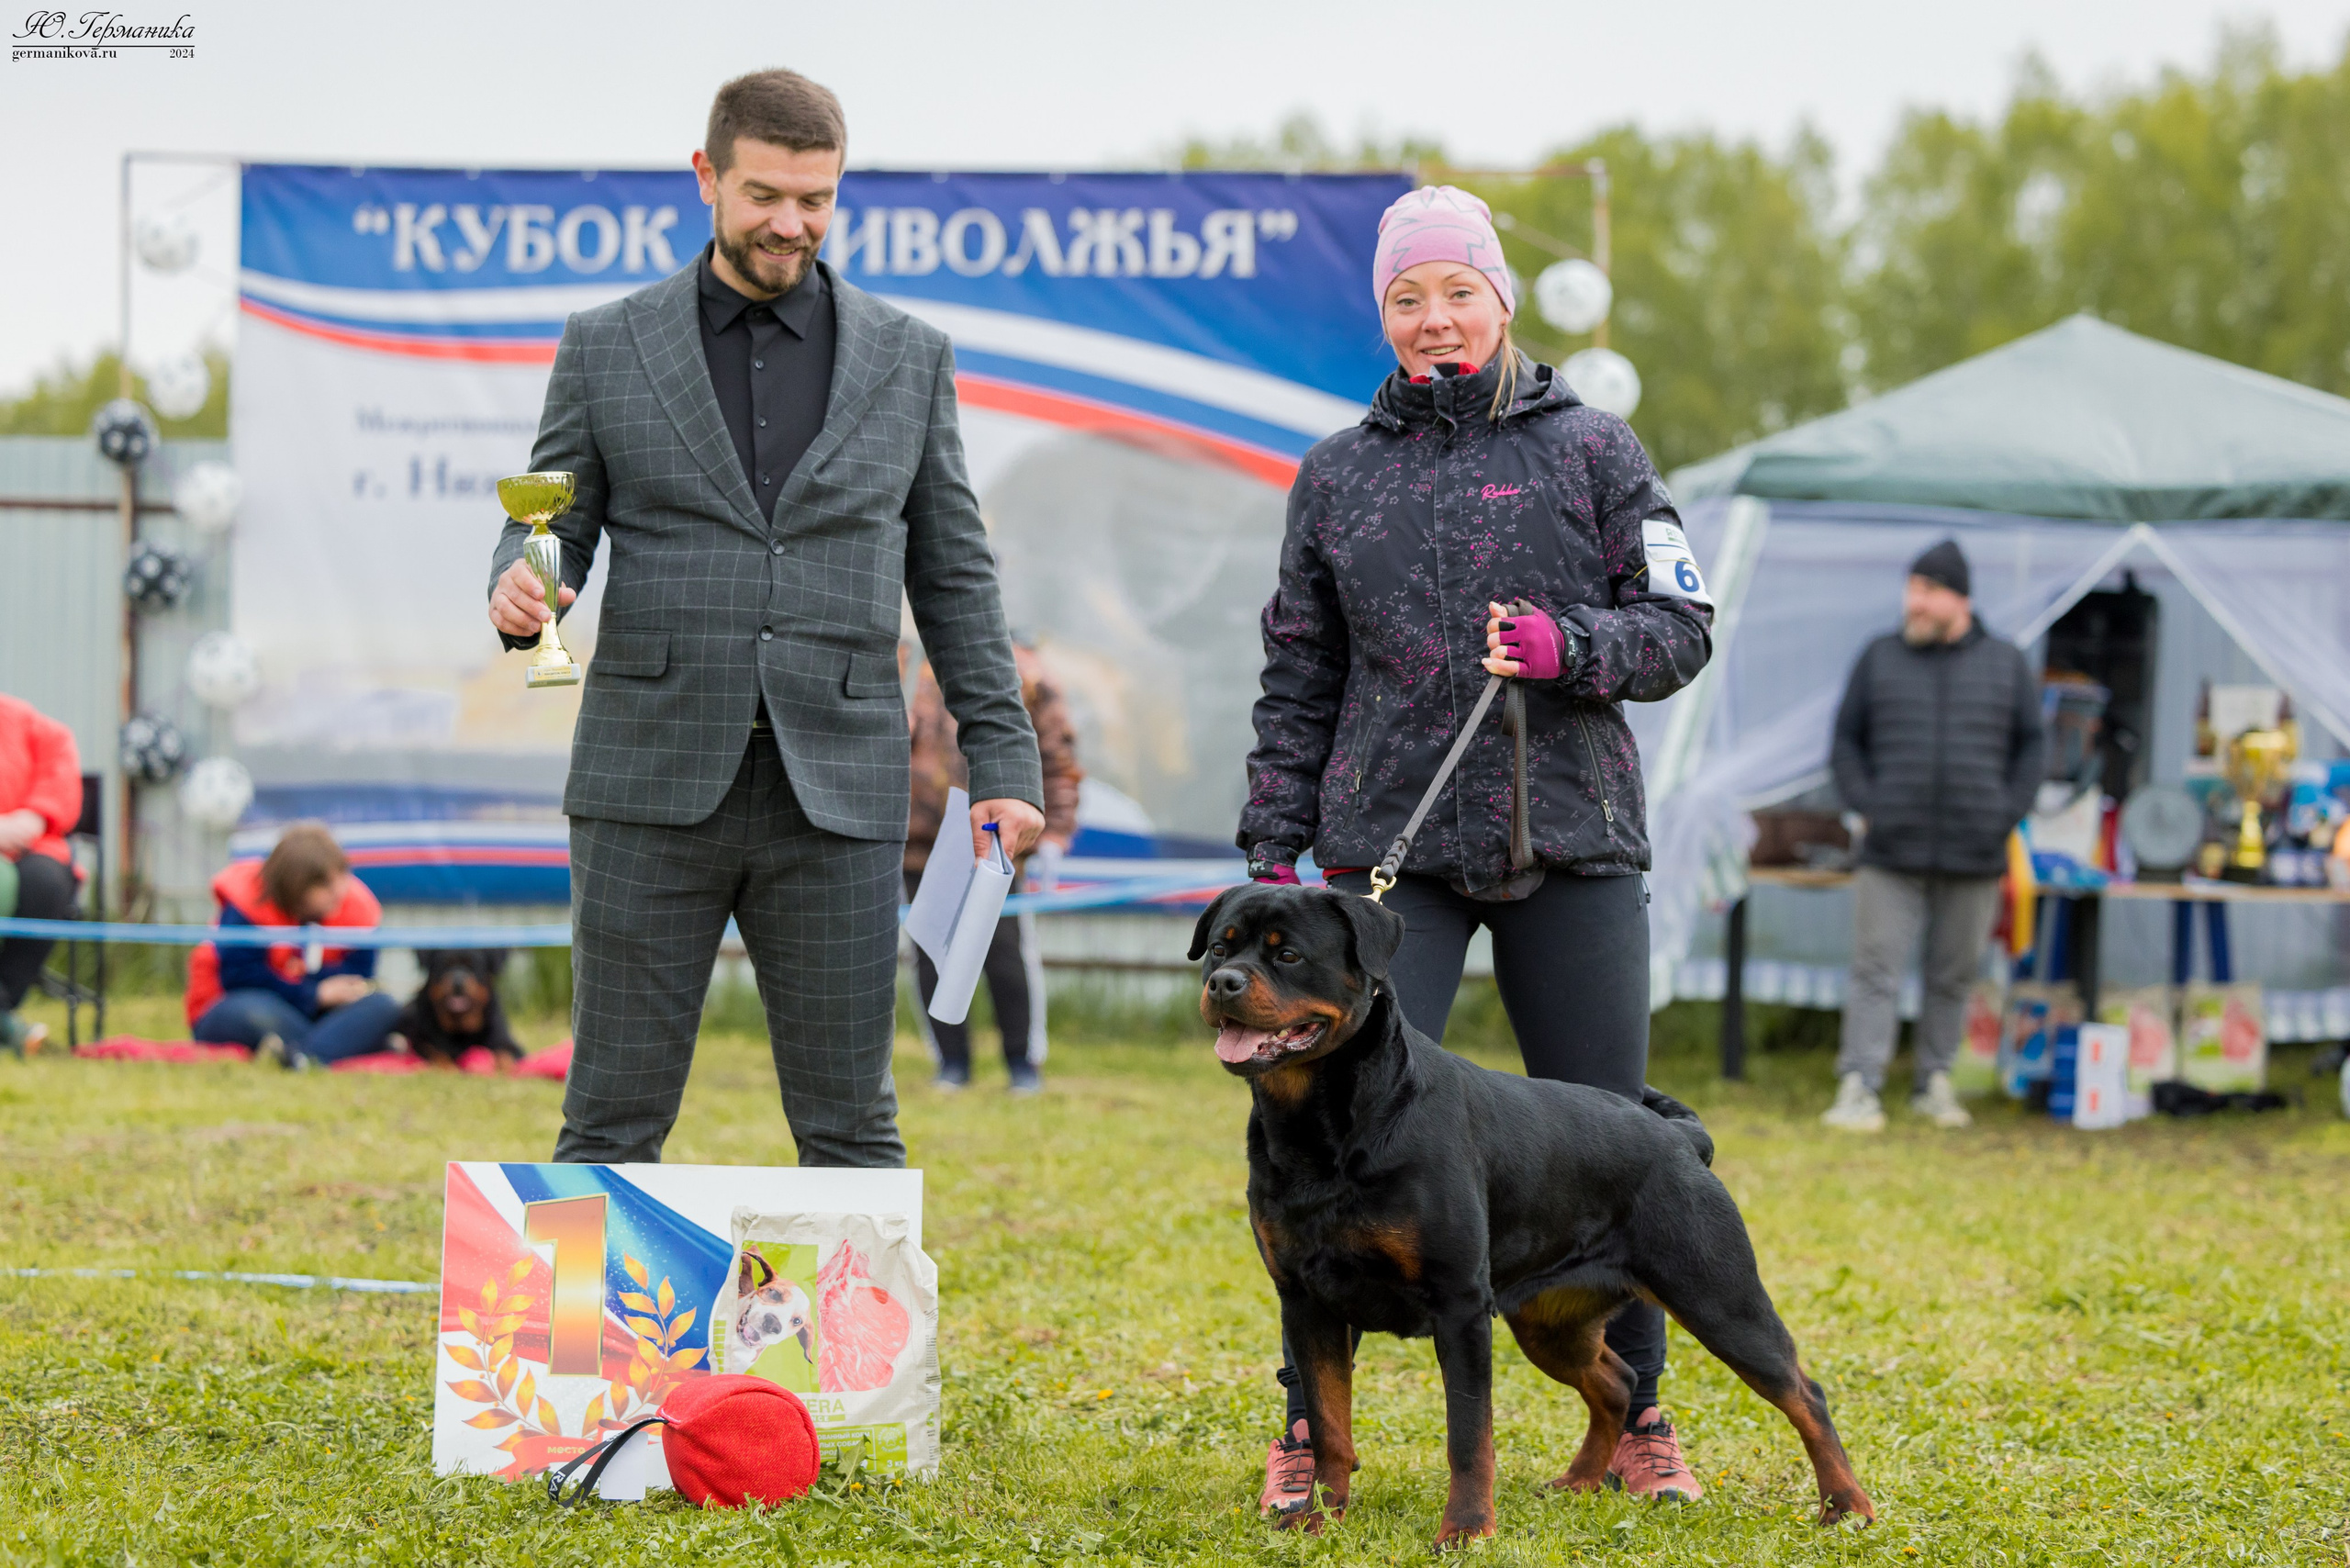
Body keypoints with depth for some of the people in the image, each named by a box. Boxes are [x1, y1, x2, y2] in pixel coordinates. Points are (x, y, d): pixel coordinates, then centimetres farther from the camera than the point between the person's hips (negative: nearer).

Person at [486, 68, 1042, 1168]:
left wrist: (1001, 759, 5)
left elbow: (953, 575, 12)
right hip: (653, 787, -1)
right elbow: (550, 531, 7)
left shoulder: (907, 358, 10)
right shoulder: (605, 348, 6)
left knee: (851, 1129, 3)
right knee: (612, 1121, 1)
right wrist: (516, 592, -17)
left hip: (834, 794, 1)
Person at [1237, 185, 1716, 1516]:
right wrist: (1276, 855, 8)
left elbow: (1683, 630, 4)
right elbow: (1300, 681, 14)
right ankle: (1311, 1424, 1)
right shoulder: (1338, 477, 11)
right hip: (1392, 851, 1)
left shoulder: (1591, 450, 6)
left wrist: (1570, 646, -14)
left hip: (1572, 844, 0)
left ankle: (1638, 1421, 17)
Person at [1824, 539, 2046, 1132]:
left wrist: (2008, 813, 0)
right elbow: (1847, 739, 10)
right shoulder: (1879, 659, 5)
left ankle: (1935, 1083, 19)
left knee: (1954, 976, 8)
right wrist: (1862, 805, -3)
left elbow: (2031, 745, 11)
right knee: (1877, 971, -6)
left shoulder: (2006, 664, 6)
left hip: (1974, 858, 1)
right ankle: (1858, 1090, -8)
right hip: (1891, 854, -1)